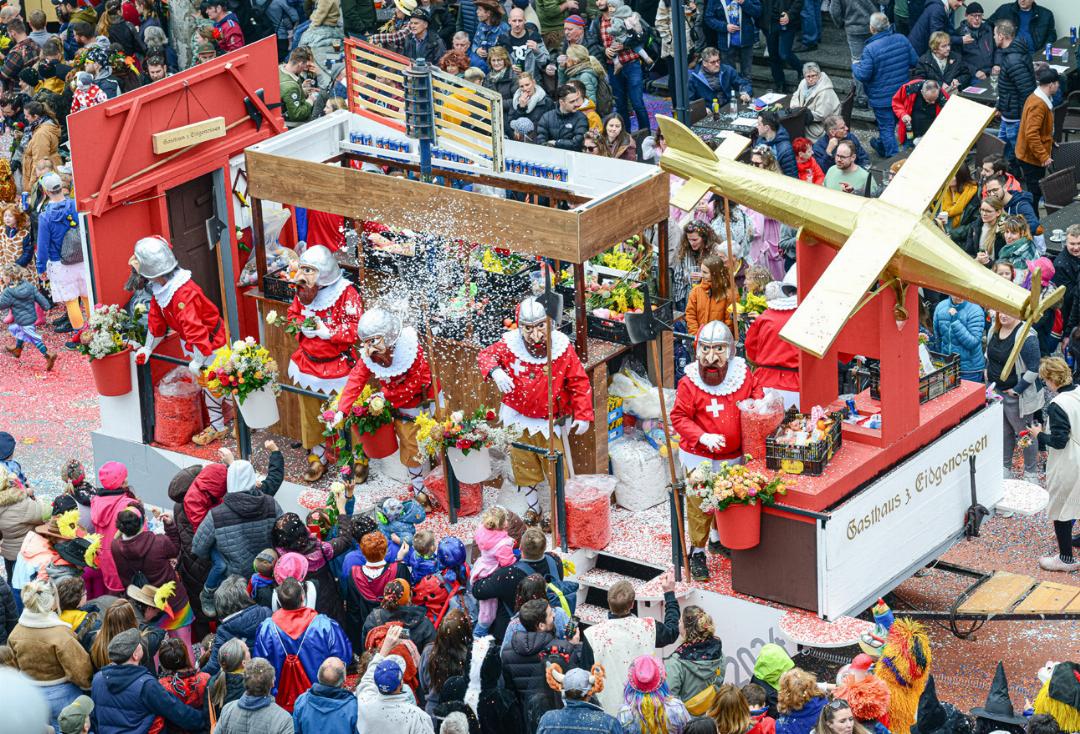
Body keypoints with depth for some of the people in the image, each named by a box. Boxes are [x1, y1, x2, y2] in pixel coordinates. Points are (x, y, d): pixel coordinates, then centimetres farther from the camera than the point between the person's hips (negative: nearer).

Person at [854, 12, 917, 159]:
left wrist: (855, 66, -2)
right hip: (902, 95, 6)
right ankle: (882, 146, 47)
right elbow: (914, 61, 1)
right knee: (889, 124, 26)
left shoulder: (870, 49, -25)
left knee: (886, 127, 7)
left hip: (882, 97, -6)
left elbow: (863, 75, -22)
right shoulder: (902, 40, -8)